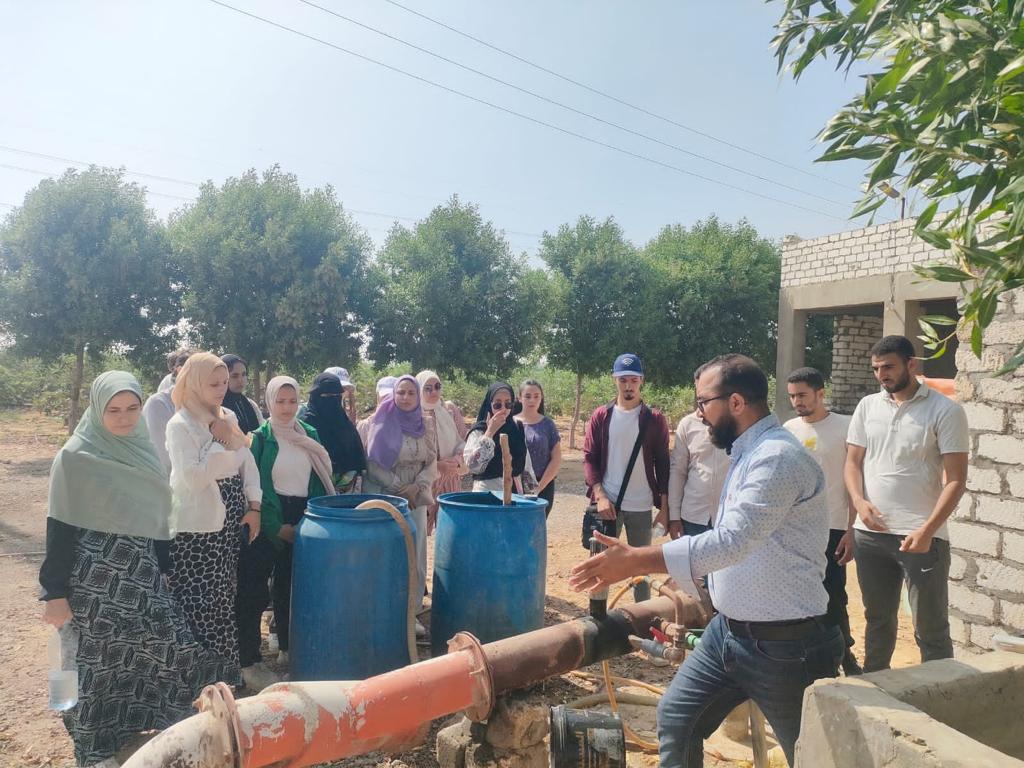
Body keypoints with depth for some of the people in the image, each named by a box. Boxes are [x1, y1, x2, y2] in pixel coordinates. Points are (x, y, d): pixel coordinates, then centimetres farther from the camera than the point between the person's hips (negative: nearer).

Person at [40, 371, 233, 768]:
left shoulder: (142, 449, 5)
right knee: (102, 659, 7)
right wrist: (56, 592, -12)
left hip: (141, 569, 5)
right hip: (97, 573, -5)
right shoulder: (75, 456, -11)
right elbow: (60, 528, -11)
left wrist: (160, 570, 16)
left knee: (170, 644, 7)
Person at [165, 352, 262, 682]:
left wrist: (254, 506, 3)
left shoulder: (228, 417, 7)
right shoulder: (180, 425, -13)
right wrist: (220, 442, -19)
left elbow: (248, 463, 10)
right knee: (200, 604, 1)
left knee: (223, 599, 16)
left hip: (230, 523, 6)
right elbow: (192, 478, -22)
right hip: (196, 530, -6)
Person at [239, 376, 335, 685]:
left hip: (303, 520, 5)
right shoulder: (260, 438, -7)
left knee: (294, 586, 13)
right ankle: (249, 662, 3)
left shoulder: (310, 435, 7)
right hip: (269, 523, -4)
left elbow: (320, 479, 13)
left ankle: (289, 648, 28)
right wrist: (276, 526, -12)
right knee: (253, 590, -5)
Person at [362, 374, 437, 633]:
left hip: (416, 498, 3)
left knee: (414, 555, 5)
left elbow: (432, 464, 5)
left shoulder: (426, 426, 5)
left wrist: (416, 487, -11)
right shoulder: (381, 421, -5)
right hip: (384, 497, -3)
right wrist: (399, 488, -12)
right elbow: (372, 463, -7)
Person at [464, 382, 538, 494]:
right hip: (488, 492, -4)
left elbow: (526, 466, 14)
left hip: (515, 492, 5)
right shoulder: (479, 431, -7)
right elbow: (474, 466, -21)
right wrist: (490, 432, -19)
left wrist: (530, 493, 11)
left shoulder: (518, 428, 7)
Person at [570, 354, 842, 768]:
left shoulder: (779, 457, -23)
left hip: (783, 644, -9)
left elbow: (731, 542, -33)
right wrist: (687, 587, 19)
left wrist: (636, 559, -35)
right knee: (676, 717, 13)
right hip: (728, 629, 9)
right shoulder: (749, 453, 8)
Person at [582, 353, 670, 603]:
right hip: (608, 503, 0)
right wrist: (600, 495, -12)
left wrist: (664, 507, -2)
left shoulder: (655, 419, 1)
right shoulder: (600, 416, 2)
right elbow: (589, 459, 0)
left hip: (642, 506, 0)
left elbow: (662, 465, 2)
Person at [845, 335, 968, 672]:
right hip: (870, 533, 5)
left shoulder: (945, 411, -6)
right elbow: (853, 462, 10)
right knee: (877, 618, 19)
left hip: (922, 536, -4)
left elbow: (955, 479, -10)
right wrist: (859, 501, -9)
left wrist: (927, 530, -19)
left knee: (931, 628, 5)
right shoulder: (867, 406, 7)